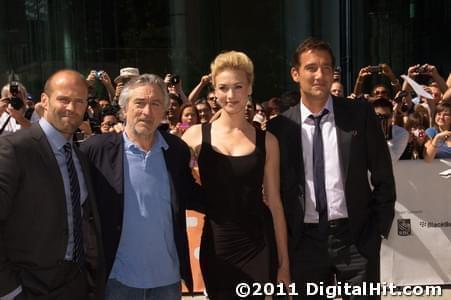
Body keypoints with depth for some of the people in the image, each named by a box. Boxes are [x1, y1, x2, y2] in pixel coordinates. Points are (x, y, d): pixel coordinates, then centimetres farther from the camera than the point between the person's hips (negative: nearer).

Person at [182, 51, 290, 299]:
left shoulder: (266, 141, 0)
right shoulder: (196, 135, -1)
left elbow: (274, 202, 3)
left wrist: (284, 261, 4)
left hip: (259, 246, 0)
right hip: (216, 245, 0)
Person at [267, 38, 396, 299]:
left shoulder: (360, 113, -1)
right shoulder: (280, 126, 1)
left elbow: (383, 178, 2)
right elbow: (276, 187, 6)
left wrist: (378, 230, -2)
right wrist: (283, 240, 1)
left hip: (355, 237, -1)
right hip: (304, 241, 1)